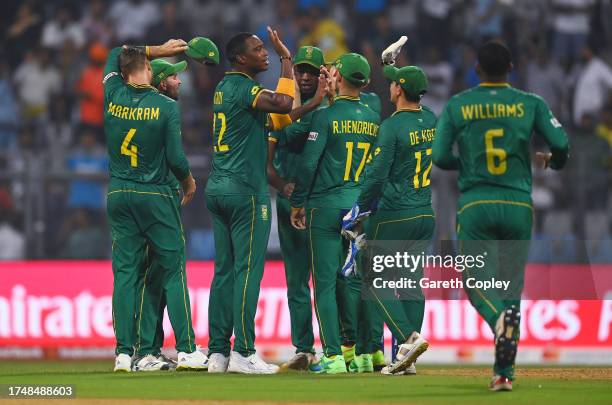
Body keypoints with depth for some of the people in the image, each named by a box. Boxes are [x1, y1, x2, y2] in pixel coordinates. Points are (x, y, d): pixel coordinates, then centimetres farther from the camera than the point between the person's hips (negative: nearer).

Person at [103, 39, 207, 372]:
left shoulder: (112, 96, 0)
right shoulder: (166, 107, -10)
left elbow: (115, 54, 20)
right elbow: (176, 158, -10)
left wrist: (159, 49, 25)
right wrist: (189, 183, 10)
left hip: (118, 195, 3)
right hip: (154, 195, -3)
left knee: (125, 272, 5)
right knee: (173, 271, 2)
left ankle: (124, 353, 1)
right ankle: (186, 350, -2)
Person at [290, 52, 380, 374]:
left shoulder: (326, 115, -9)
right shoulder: (374, 119, 7)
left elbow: (308, 163, -11)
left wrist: (297, 204, -2)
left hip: (327, 206, -5)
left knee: (325, 283, -2)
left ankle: (334, 355, -9)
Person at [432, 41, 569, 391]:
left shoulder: (457, 106, 1)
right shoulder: (531, 104, 1)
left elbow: (440, 157, -2)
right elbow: (561, 143, -8)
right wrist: (554, 162, 16)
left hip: (475, 205, -1)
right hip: (518, 205, 1)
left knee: (477, 281, 4)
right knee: (512, 284, 10)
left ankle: (501, 317, -32)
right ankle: (505, 372, 6)